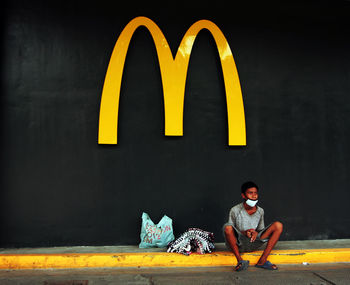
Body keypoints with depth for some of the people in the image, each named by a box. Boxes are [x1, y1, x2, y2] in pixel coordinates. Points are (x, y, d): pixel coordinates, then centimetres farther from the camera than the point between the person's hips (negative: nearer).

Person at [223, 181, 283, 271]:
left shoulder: (260, 211, 4)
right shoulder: (235, 210, -7)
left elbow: (261, 230, 13)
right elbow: (229, 231, -4)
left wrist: (256, 233, -12)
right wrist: (244, 233, -21)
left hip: (253, 244, 4)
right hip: (238, 244, -3)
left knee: (278, 225, -11)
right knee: (227, 227, -36)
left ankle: (262, 260, -15)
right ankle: (240, 260, -19)